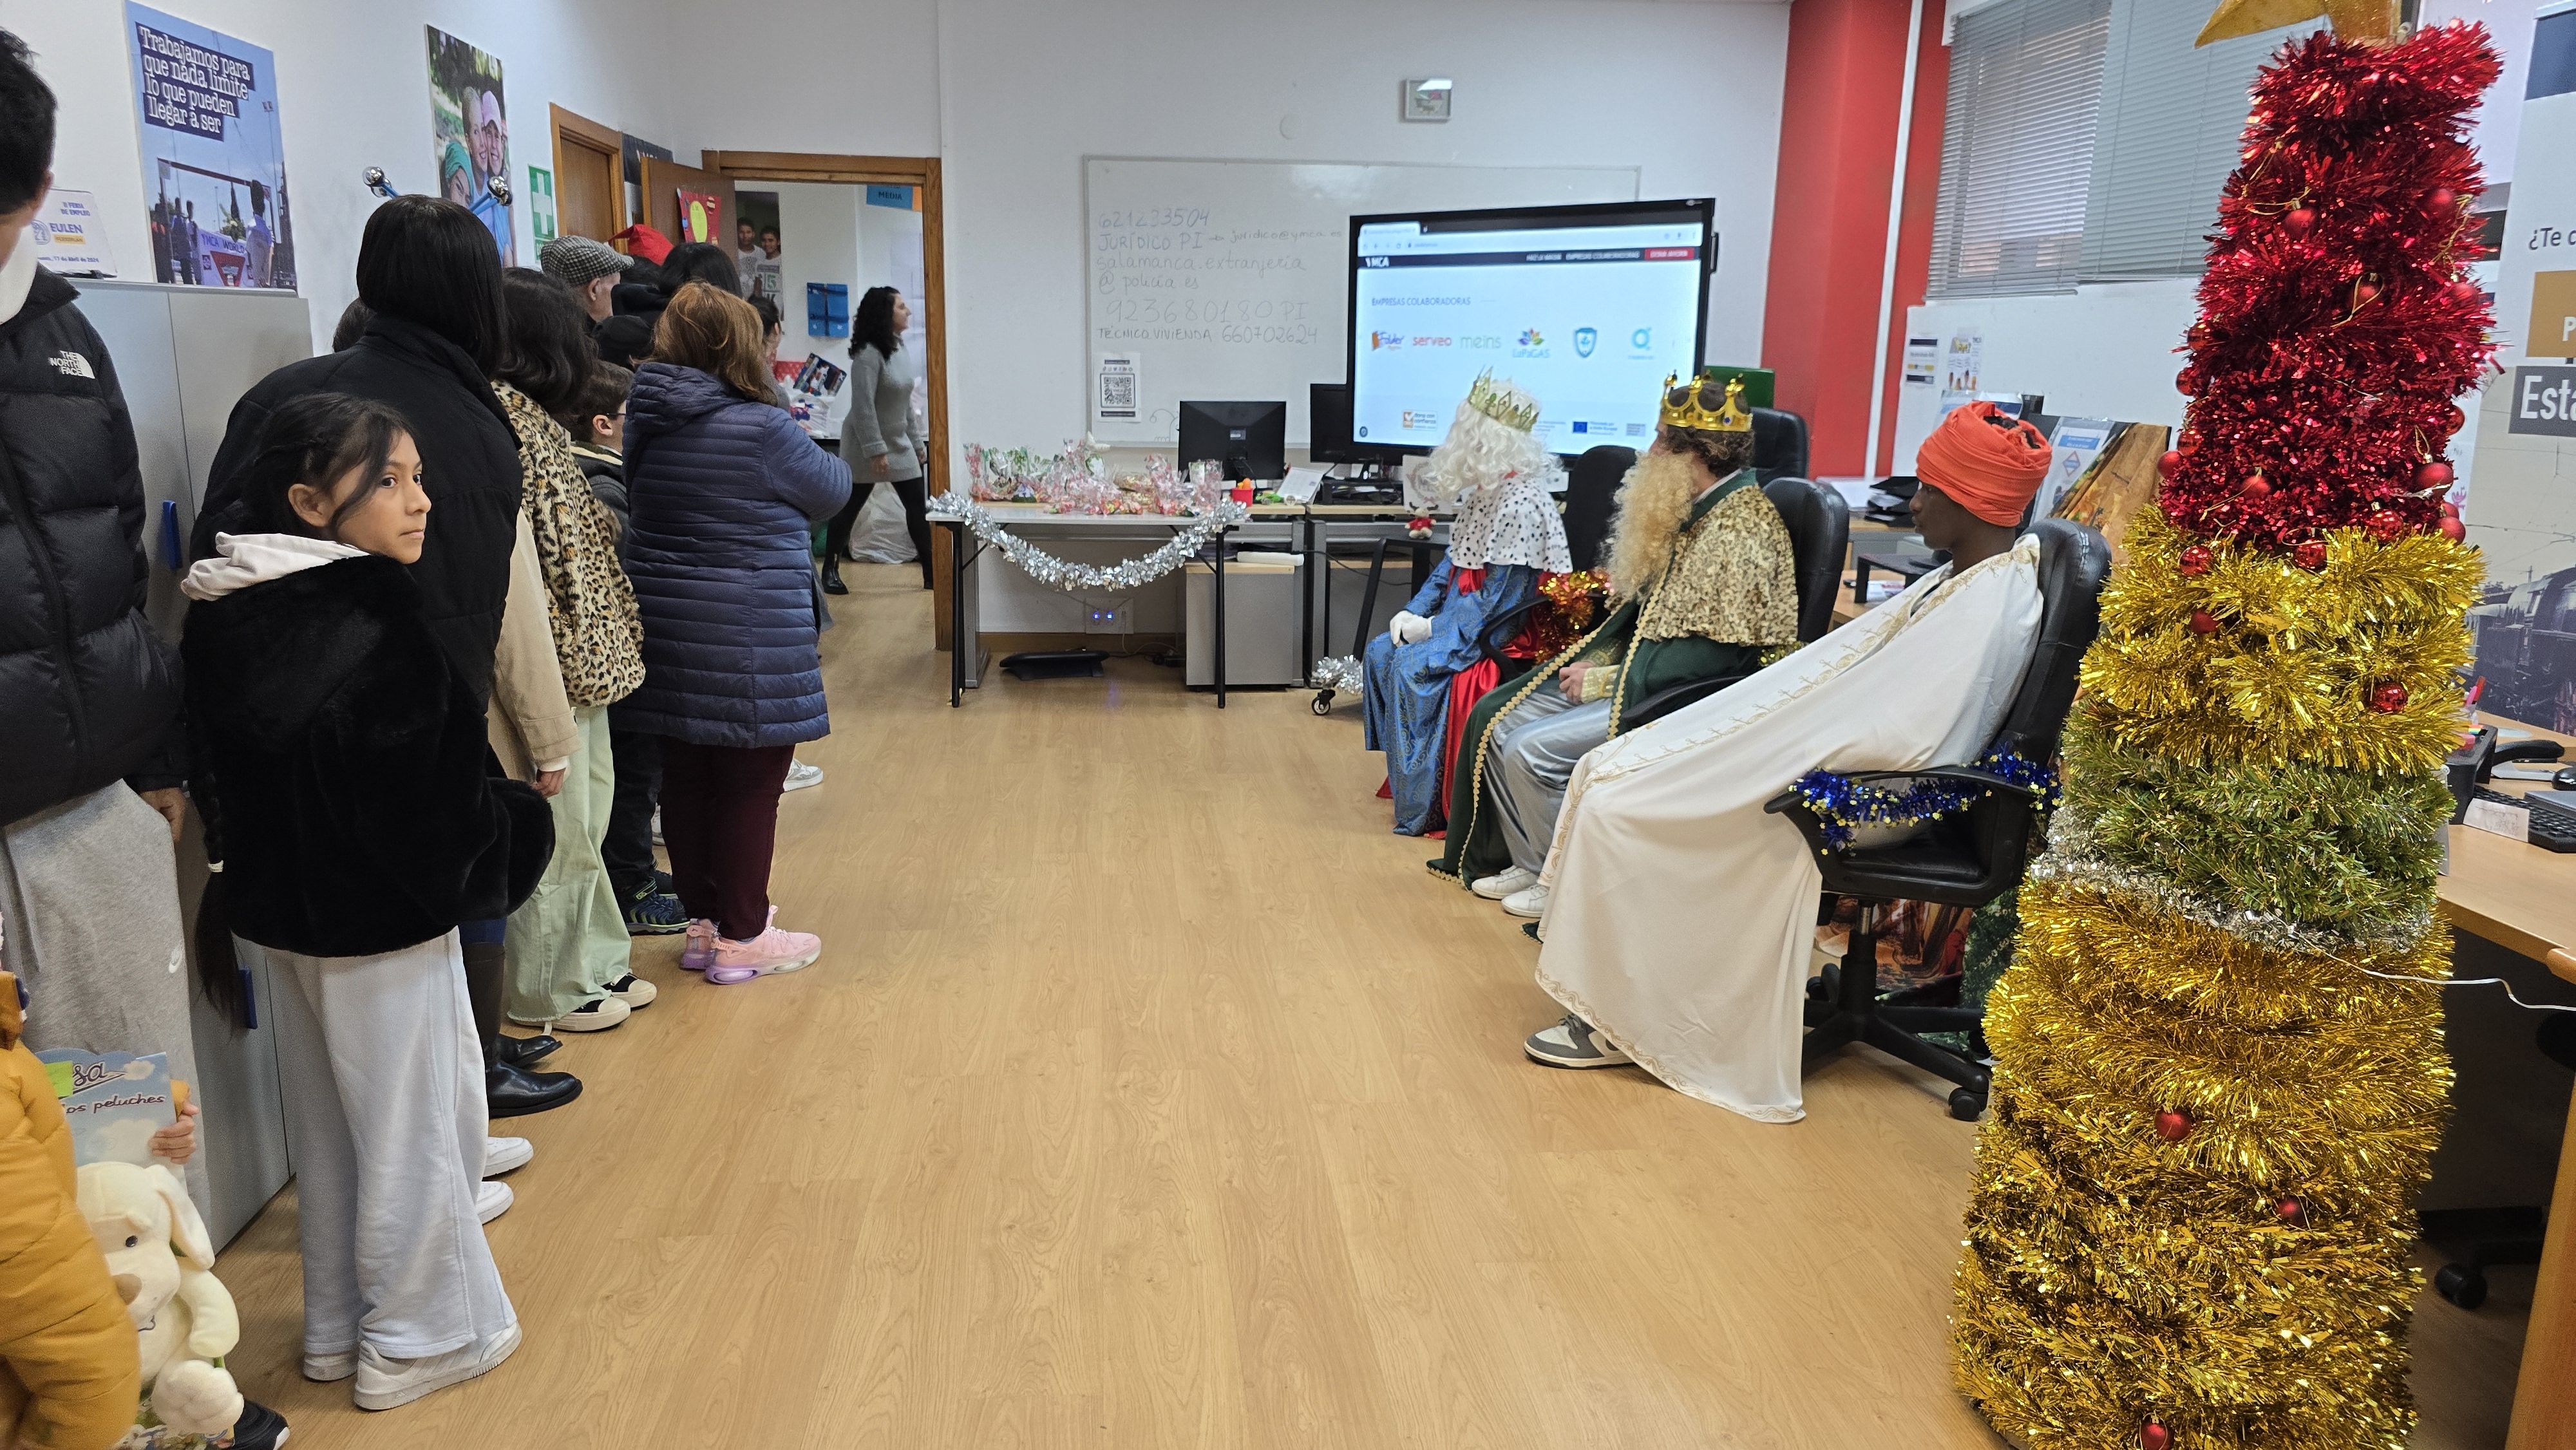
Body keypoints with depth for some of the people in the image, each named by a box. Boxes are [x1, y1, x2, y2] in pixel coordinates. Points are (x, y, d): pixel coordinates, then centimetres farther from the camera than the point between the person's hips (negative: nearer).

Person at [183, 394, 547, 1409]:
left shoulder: (225, 619, -1)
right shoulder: (378, 632, -25)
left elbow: (216, 775, 9)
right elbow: (439, 808, -22)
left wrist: (255, 878, 19)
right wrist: (520, 831, -4)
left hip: (275, 913, 8)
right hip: (381, 924, -8)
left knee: (325, 1128, 21)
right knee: (409, 1124, 9)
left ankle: (338, 1325, 36)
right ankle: (420, 1339, 23)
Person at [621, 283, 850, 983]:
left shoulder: (646, 422, 5)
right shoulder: (760, 429, -16)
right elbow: (832, 488, -1)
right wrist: (826, 459, 19)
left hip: (667, 632, 7)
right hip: (747, 644, -7)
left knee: (686, 780, 14)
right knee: (749, 787, 4)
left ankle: (703, 922, 28)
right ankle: (742, 938, 13)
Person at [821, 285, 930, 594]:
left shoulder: (900, 348, 6)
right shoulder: (868, 354, -20)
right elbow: (863, 407, -23)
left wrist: (917, 442, 15)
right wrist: (876, 451, -25)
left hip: (899, 443, 8)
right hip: (866, 445, -8)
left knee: (918, 505, 4)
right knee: (849, 508, 5)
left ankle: (931, 573, 8)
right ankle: (830, 570, 19)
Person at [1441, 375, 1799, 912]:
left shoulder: (1738, 534, -20)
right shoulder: (1692, 512, 11)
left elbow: (1712, 655, -24)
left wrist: (1603, 681, -19)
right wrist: (1595, 661, 2)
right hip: (1636, 675, 10)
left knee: (1532, 750, -21)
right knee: (1501, 724, 1)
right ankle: (1531, 865, 9)